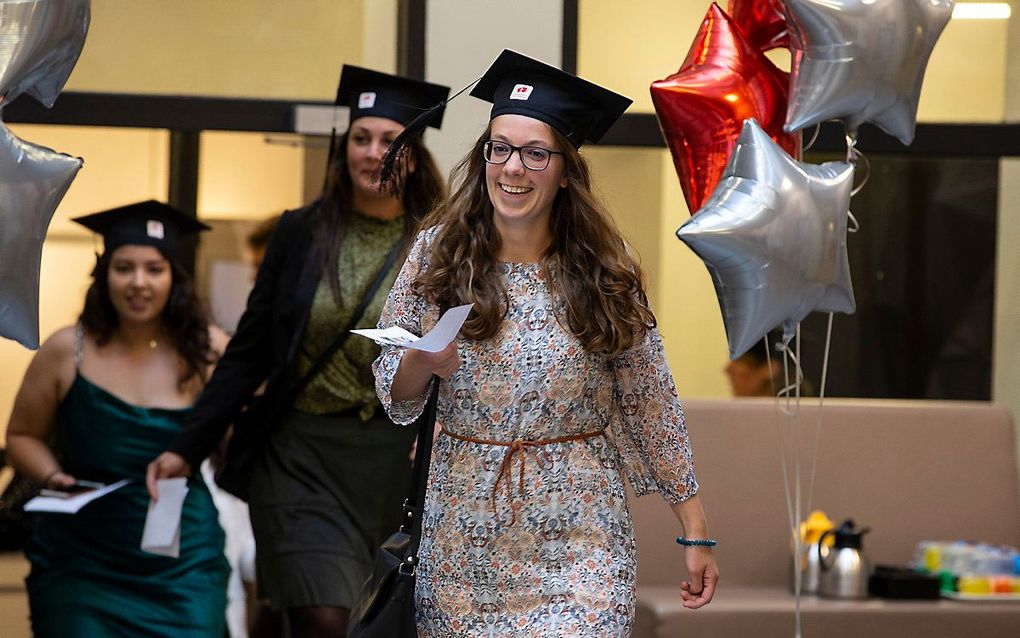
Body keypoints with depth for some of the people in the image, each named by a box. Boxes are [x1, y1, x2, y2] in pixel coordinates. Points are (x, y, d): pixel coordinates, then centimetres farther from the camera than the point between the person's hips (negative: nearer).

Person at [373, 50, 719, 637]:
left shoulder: (605, 274, -3)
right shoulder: (438, 253, 0)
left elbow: (653, 410, 1)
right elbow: (393, 395, 4)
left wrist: (697, 534, 0)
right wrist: (422, 362, -19)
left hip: (577, 543, -1)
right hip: (463, 538, 2)